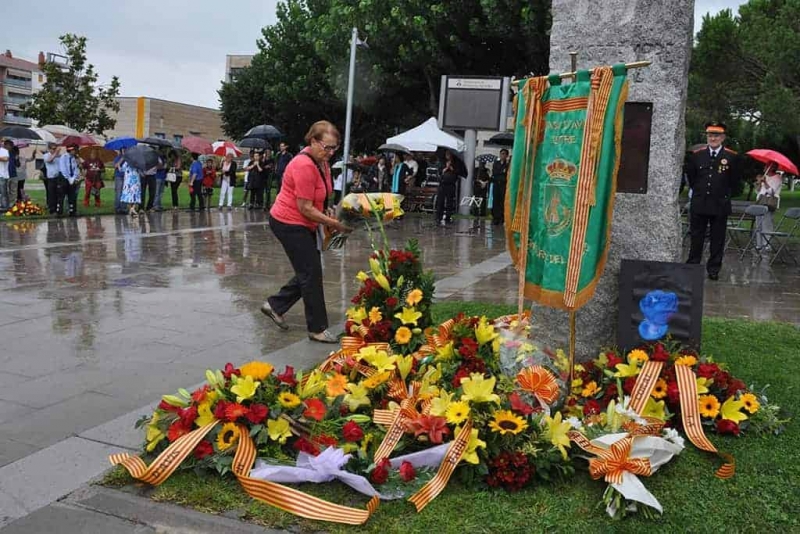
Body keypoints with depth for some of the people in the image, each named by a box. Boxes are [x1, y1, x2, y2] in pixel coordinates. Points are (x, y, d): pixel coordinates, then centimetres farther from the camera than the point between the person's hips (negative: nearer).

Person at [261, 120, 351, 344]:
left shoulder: (322, 162, 4)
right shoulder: (304, 165, -25)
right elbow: (305, 208, -24)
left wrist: (327, 211, 3)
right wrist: (334, 223, -21)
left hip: (304, 225, 10)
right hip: (289, 223, -10)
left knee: (309, 271, 14)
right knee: (312, 273, -5)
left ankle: (274, 306, 27)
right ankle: (317, 329, 4)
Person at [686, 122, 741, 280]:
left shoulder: (731, 157, -3)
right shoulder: (697, 155, 2)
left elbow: (735, 179, 8)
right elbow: (690, 175, 17)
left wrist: (725, 194, 7)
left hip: (720, 205, -1)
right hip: (699, 203, 1)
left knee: (717, 239, 5)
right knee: (696, 237, 8)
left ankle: (714, 269, 13)